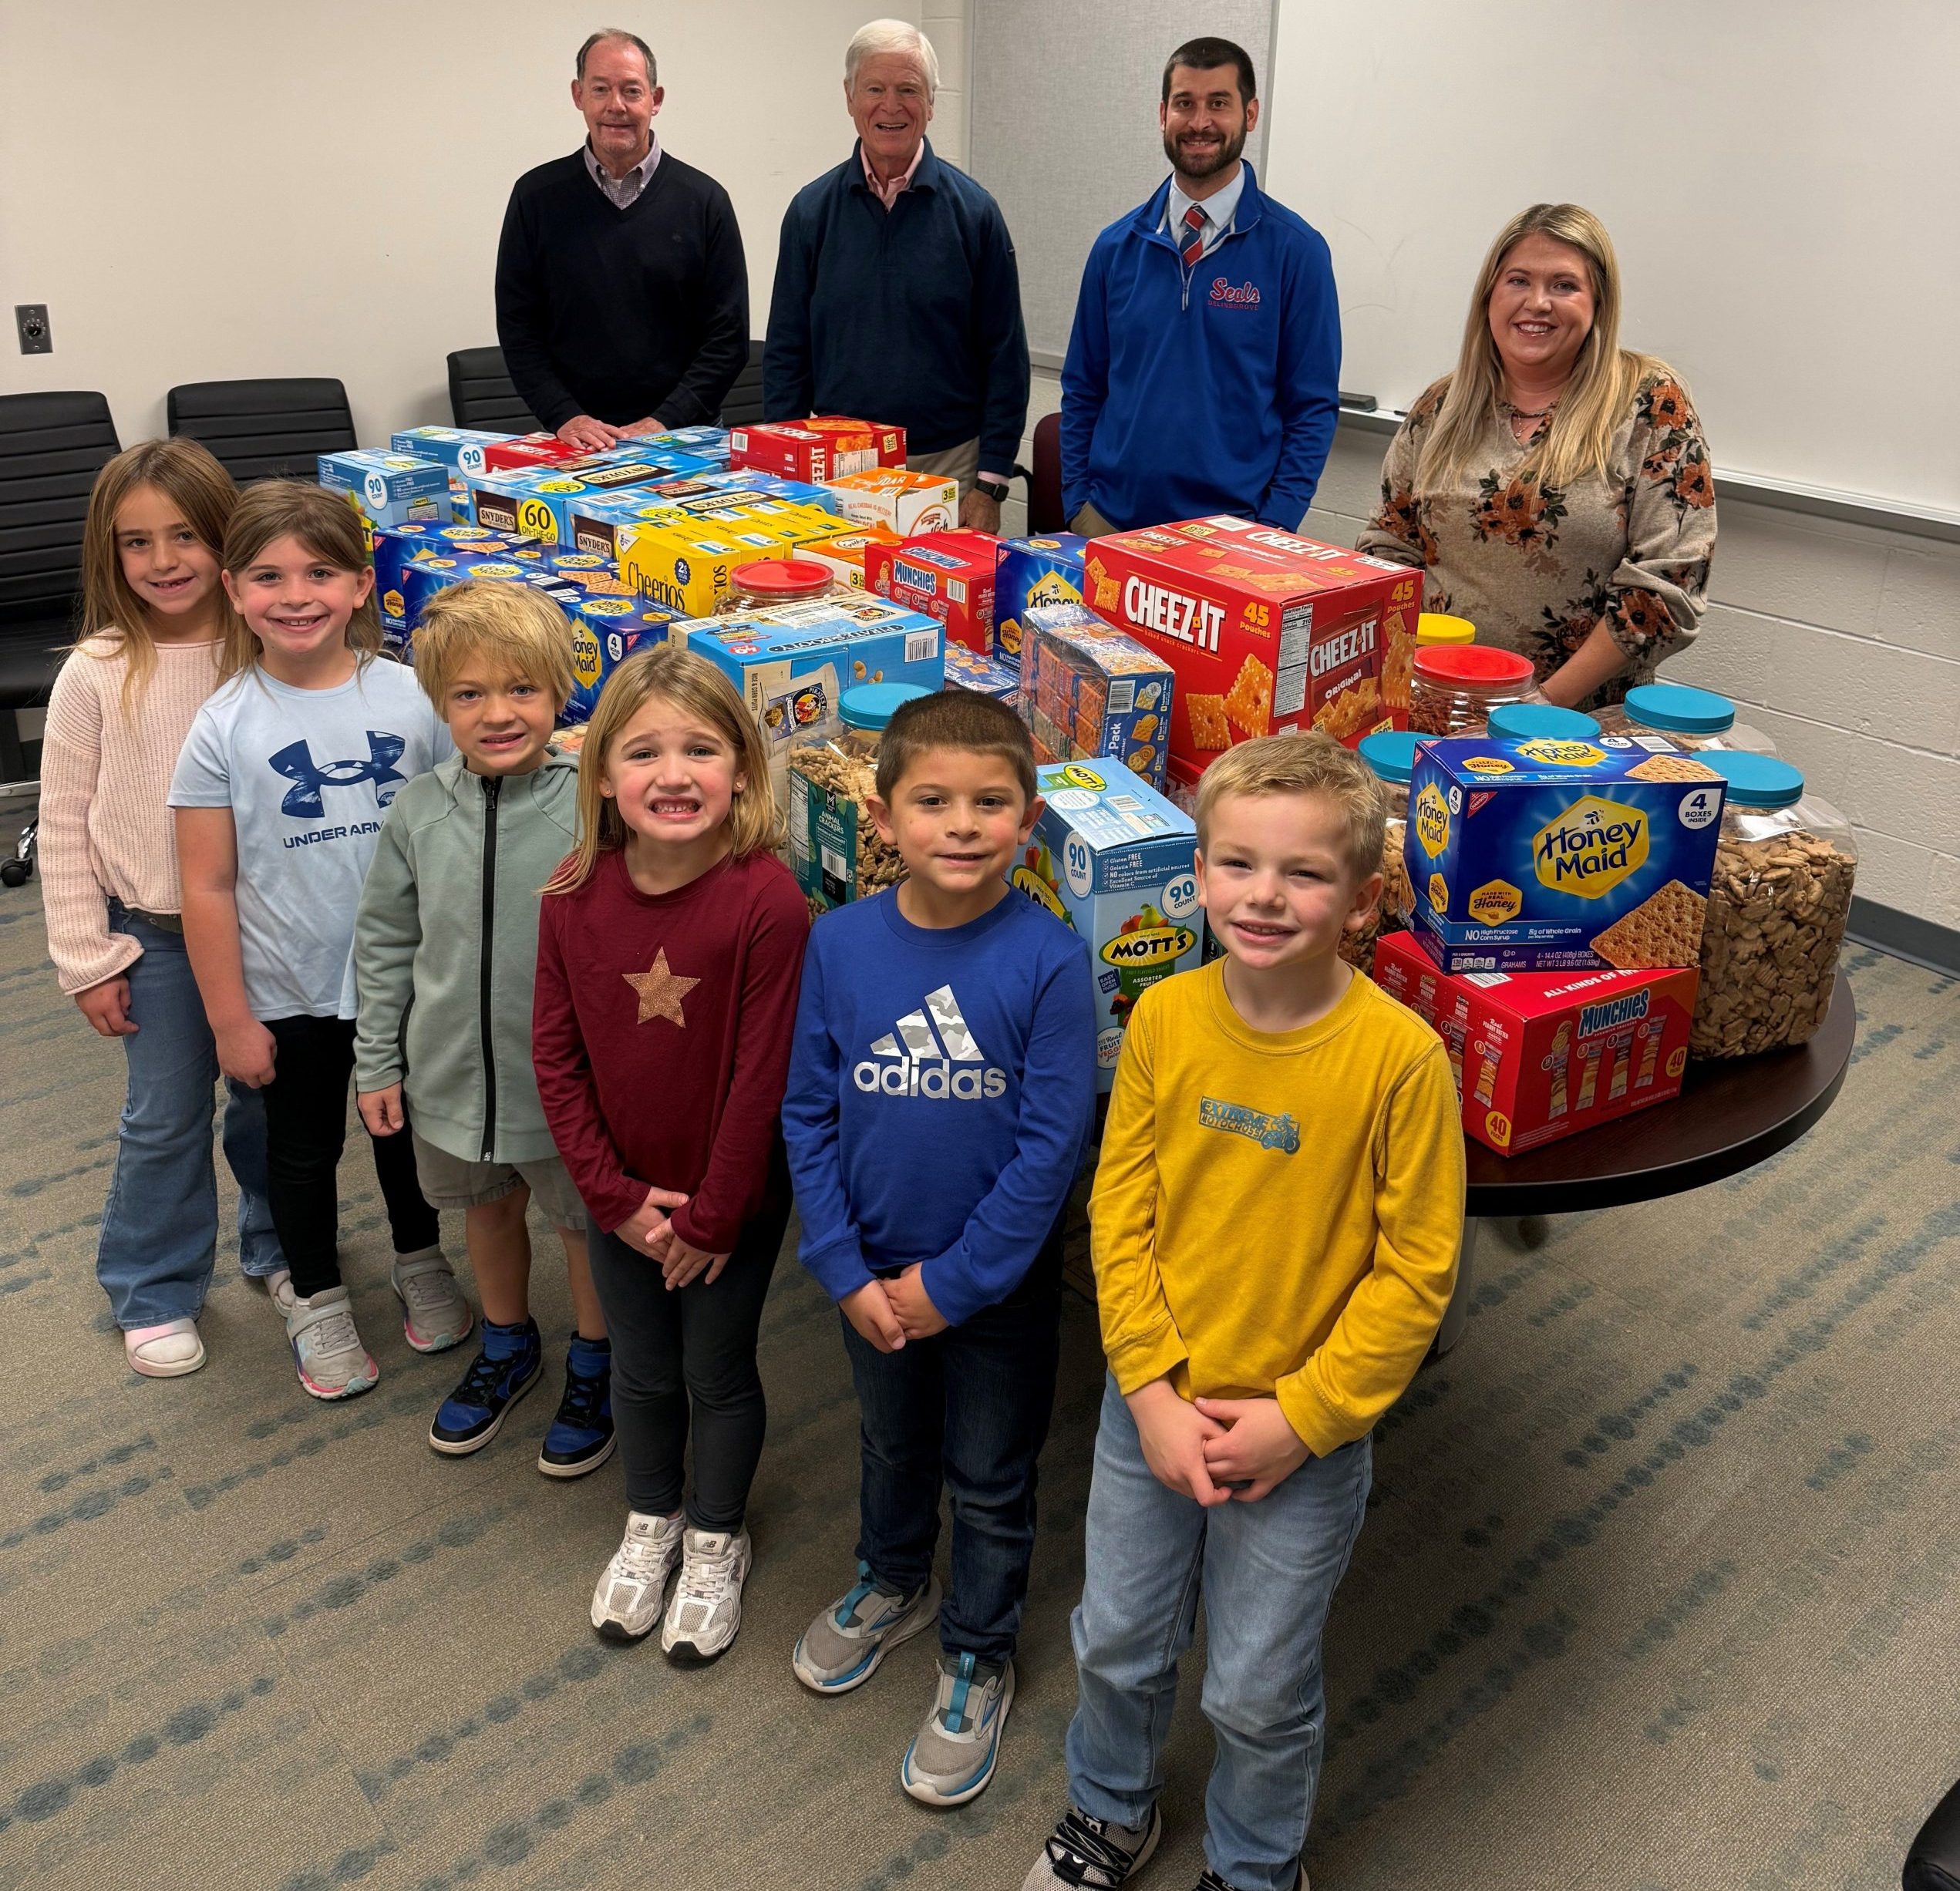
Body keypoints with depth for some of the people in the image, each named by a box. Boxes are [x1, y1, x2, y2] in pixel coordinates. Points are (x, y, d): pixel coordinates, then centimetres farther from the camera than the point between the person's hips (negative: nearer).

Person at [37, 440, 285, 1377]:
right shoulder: (95, 674, -10)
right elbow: (65, 826, -5)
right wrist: (87, 958, -5)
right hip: (156, 936, -1)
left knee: (273, 1100, 17)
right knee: (166, 1120, 11)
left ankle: (281, 1248, 41)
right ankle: (155, 1293, 30)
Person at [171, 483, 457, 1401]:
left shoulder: (412, 696, -10)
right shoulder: (224, 727, -13)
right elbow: (208, 888, -9)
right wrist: (231, 1019, -8)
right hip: (290, 991, -1)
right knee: (303, 1146, 18)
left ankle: (420, 1260, 47)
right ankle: (315, 1296, 41)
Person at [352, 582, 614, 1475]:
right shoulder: (420, 809, -8)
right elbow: (384, 941, 4)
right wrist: (376, 1062, 5)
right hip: (453, 1070, 4)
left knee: (587, 1225, 17)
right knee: (486, 1210, 25)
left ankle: (593, 1366, 43)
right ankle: (506, 1346, 52)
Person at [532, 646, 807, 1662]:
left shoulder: (767, 901, -24)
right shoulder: (574, 895, -12)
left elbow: (763, 1077, -20)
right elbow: (555, 1055, -5)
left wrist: (711, 1216, -14)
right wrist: (616, 1195, -8)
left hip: (730, 1204, -3)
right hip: (622, 1202, 3)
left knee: (718, 1375, 17)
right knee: (641, 1371, 23)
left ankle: (716, 1542, 43)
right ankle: (650, 1522, 49)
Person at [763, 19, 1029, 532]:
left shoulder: (972, 211, 0)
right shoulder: (812, 210, 4)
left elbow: (1005, 358, 0)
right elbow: (786, 354, 7)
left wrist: (990, 483, -6)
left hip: (948, 466, -1)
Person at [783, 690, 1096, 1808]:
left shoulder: (1049, 959, -21)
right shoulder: (841, 944, -12)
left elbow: (1054, 1143, -19)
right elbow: (809, 1116, -6)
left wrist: (953, 1284, -16)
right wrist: (848, 1275, -10)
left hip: (1000, 1283, -3)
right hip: (874, 1278, 3)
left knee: (992, 1482, 17)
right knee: (893, 1444, 27)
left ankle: (979, 1659, 40)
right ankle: (893, 1585, 55)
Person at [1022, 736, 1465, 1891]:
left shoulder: (1399, 1055, -21)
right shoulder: (1164, 1018, -11)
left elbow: (1415, 1273, -15)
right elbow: (1120, 1212, -5)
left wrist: (1299, 1416, -15)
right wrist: (1152, 1390, -11)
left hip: (1306, 1440, -3)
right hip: (1152, 1412, 3)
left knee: (1261, 1692, 16)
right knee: (1117, 1641, 23)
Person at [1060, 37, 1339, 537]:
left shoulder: (1295, 250, -4)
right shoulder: (1115, 247, 5)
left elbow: (1313, 407, -3)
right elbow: (1082, 391, 10)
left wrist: (1274, 531, -11)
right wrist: (1076, 504, 0)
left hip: (1233, 531, -2)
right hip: (1109, 520, 3)